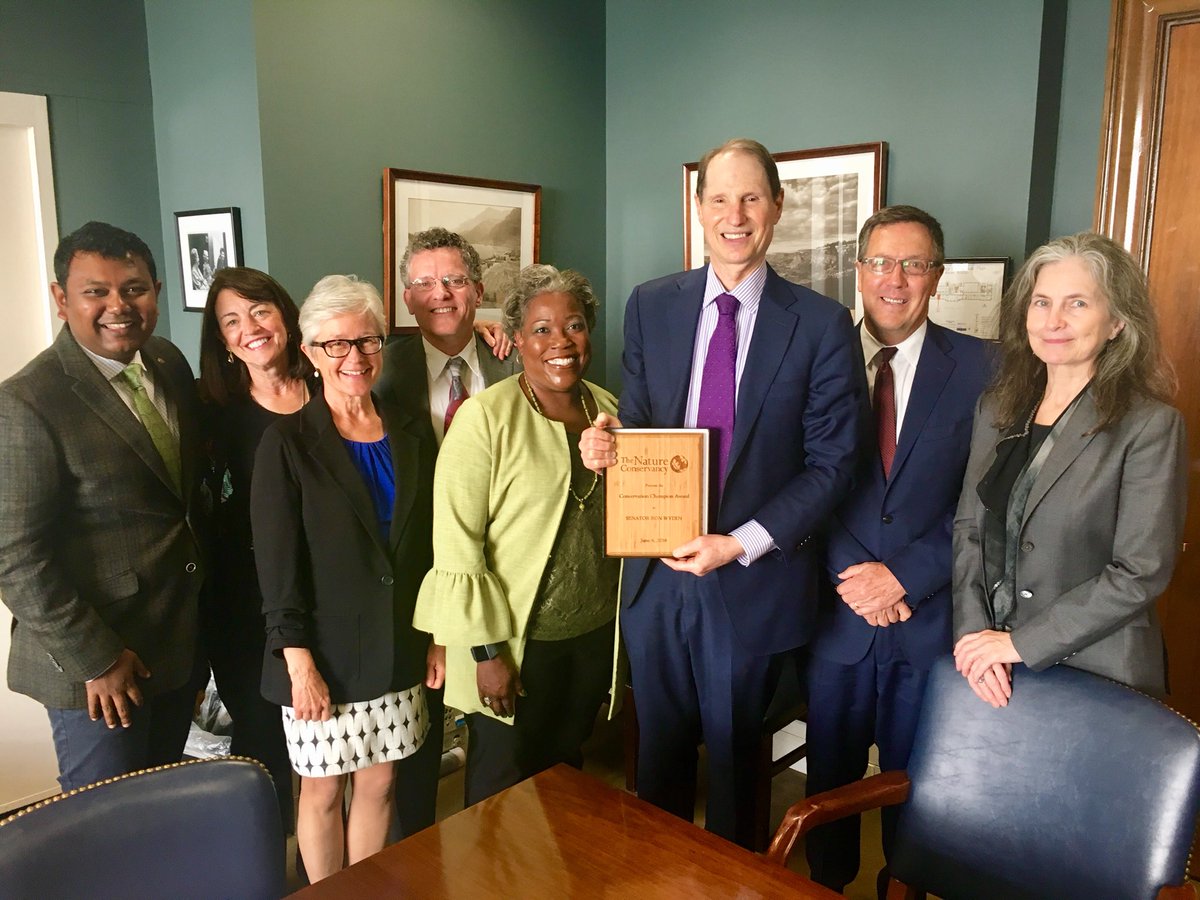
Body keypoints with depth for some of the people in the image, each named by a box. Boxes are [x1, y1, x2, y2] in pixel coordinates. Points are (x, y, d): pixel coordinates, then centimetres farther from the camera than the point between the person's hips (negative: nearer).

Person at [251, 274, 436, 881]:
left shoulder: (408, 435, 4)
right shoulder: (288, 444, -8)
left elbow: (426, 542, 8)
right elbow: (278, 567, -10)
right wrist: (300, 665, -13)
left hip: (398, 648, 4)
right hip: (325, 654, -4)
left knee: (380, 783, 14)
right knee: (323, 788, 10)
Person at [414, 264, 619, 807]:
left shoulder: (608, 409, 2)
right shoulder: (484, 417, -16)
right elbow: (457, 544, -17)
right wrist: (486, 651, -16)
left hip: (594, 633, 5)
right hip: (514, 640, -5)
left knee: (564, 773, 23)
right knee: (503, 788, 13)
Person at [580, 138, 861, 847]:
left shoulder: (822, 323, -6)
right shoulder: (651, 306, 3)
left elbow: (831, 463, -7)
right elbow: (638, 428, 9)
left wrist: (740, 544, -16)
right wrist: (608, 447, -14)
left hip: (755, 581, -2)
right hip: (656, 572, 3)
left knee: (734, 762, 17)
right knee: (659, 760, 18)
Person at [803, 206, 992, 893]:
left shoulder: (978, 367, -3)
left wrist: (905, 575, -14)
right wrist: (850, 576, -13)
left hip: (931, 618, -1)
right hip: (837, 611, 1)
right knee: (830, 778, 17)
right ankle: (828, 885, 39)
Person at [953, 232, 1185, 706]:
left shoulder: (1150, 426, -13)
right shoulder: (997, 408, 3)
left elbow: (1141, 573, -17)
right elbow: (968, 526, 2)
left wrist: (1020, 643, -17)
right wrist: (974, 632, -10)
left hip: (1095, 674, -4)